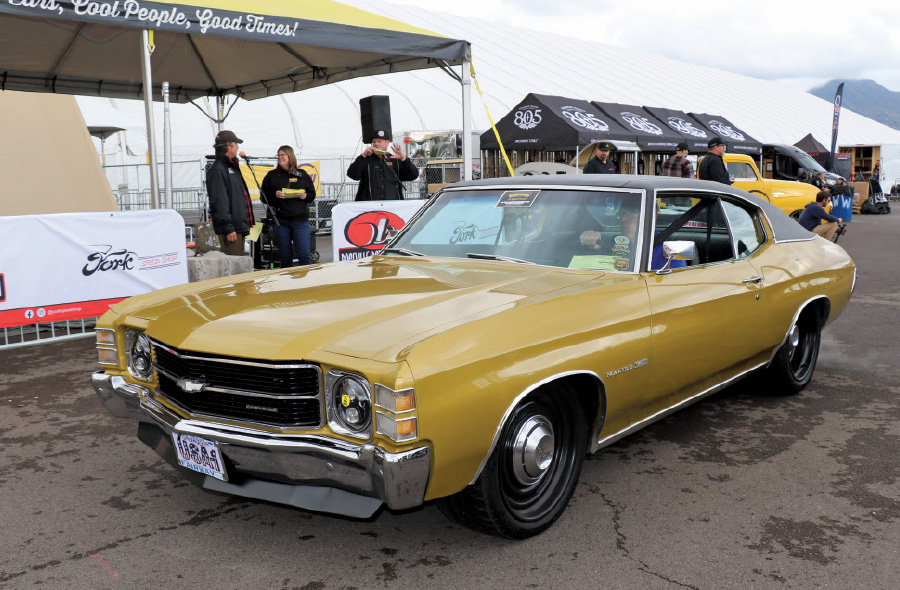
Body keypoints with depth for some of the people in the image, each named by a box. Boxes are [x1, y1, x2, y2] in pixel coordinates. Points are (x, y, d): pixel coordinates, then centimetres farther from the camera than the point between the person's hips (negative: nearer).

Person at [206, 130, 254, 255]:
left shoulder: (232, 167, 20)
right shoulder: (217, 169, -12)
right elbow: (219, 202, -19)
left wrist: (247, 221, 23)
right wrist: (228, 228, -22)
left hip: (240, 226, 10)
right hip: (231, 228, -10)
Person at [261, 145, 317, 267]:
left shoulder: (302, 174, 10)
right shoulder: (271, 175, 10)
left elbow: (312, 194, 13)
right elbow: (264, 197, 7)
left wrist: (305, 196, -8)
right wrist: (275, 195, -11)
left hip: (301, 220, -1)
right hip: (281, 221, 1)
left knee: (304, 254, -5)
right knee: (285, 256, 6)